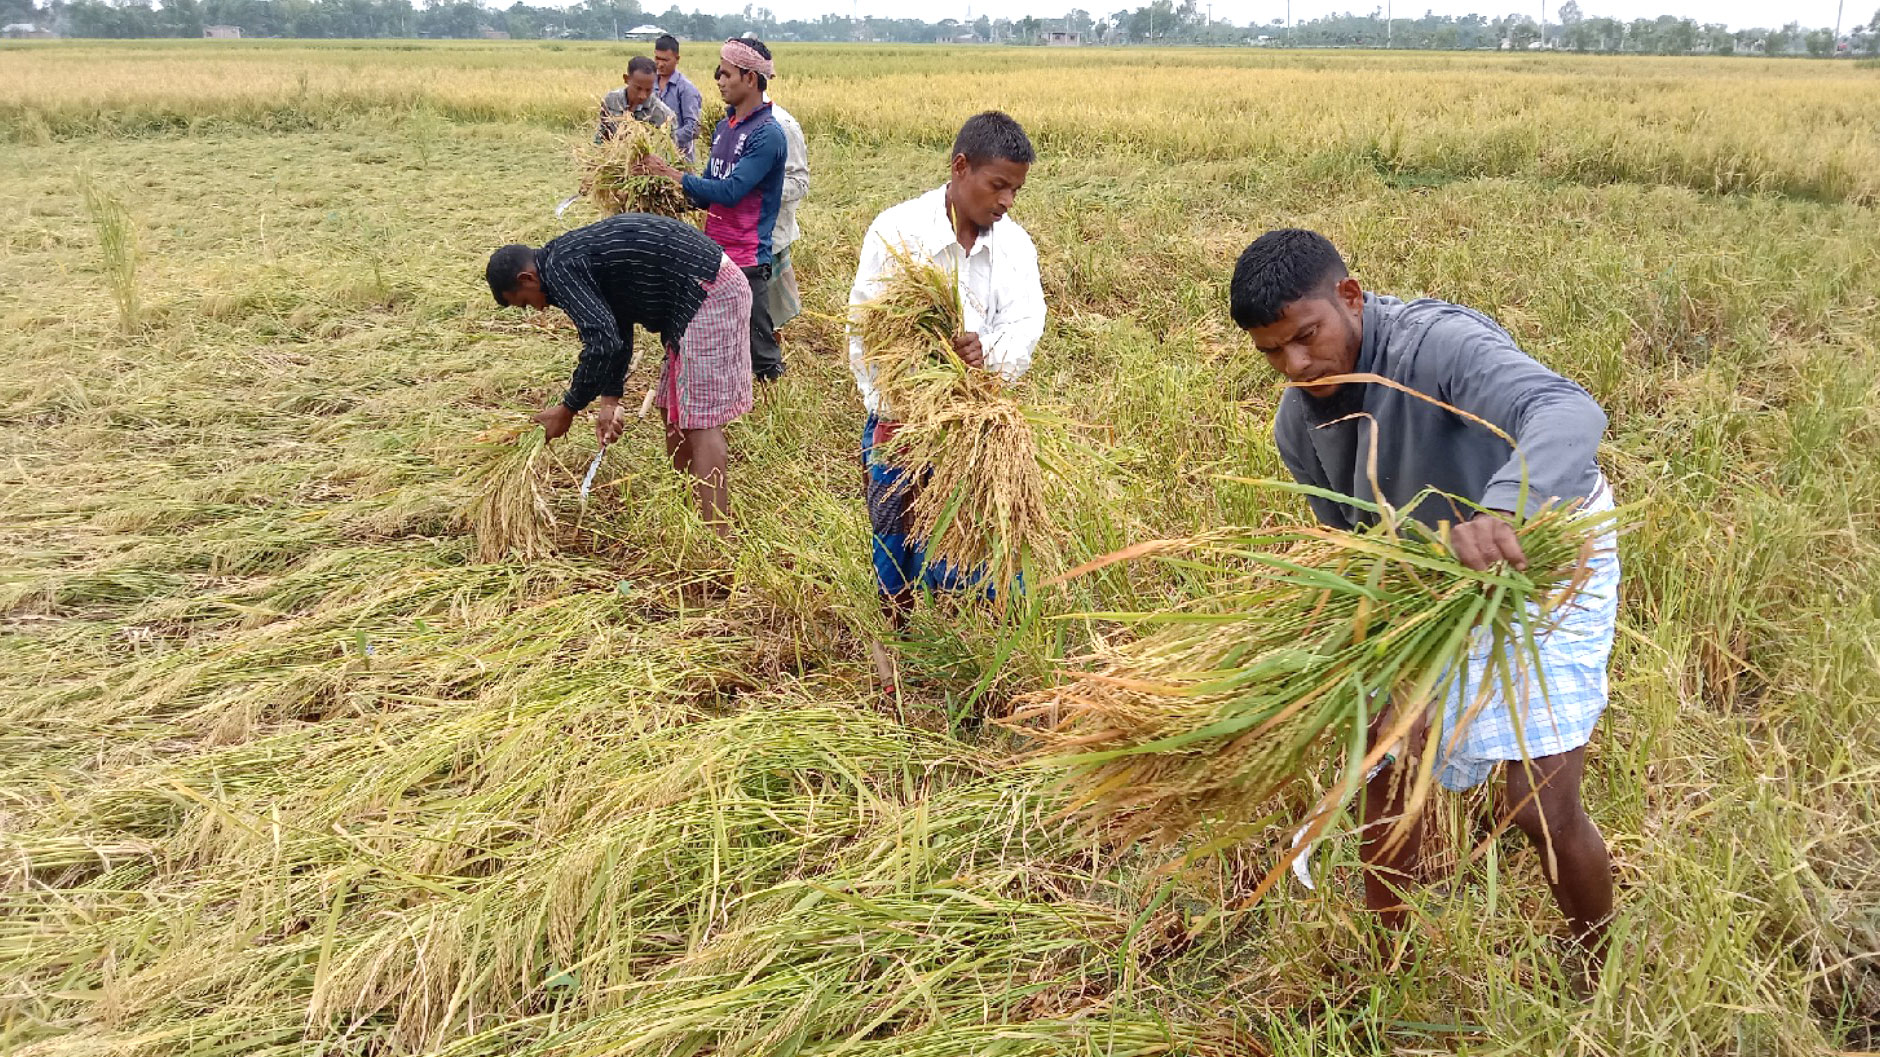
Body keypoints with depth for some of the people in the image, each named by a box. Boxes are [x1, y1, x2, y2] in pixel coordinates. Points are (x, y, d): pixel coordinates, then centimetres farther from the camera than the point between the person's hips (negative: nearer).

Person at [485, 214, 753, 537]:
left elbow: (601, 343, -21)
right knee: (674, 412, 16)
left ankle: (718, 536, -12)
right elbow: (616, 332, 22)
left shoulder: (560, 268, -13)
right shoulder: (576, 255, 18)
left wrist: (568, 409, -10)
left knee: (699, 420, -11)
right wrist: (610, 400, 16)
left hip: (709, 293, -10)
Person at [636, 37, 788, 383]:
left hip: (746, 259, -8)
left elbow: (730, 191, -21)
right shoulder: (723, 128, 13)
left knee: (759, 348, 0)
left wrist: (672, 173, -14)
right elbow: (709, 193, 16)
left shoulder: (766, 134, -13)